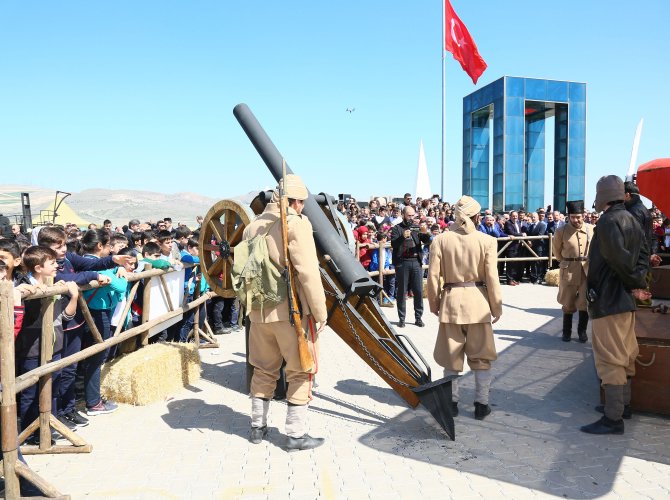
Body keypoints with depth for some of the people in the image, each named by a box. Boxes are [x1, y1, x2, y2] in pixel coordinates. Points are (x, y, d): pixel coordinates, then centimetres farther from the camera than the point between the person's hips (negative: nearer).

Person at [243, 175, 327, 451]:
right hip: (292, 311, -6)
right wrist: (320, 313, -11)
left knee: (264, 369, 19)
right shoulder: (296, 223, -11)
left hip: (260, 311, 7)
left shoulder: (253, 226, 10)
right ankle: (295, 433, 13)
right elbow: (308, 273, -17)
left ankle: (258, 427, 29)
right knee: (300, 371, 7)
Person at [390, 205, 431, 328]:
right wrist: (402, 237, -27)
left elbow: (427, 242, 3)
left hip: (416, 262, 3)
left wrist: (426, 234, -18)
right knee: (401, 291, 4)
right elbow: (393, 244, -10)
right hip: (402, 262, -2)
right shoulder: (397, 228, 4)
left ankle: (418, 317, 14)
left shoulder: (417, 227, 12)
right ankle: (401, 318, 12)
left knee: (419, 291, 3)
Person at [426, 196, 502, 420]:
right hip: (478, 302, -1)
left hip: (451, 301, 1)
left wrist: (434, 303, 9)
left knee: (451, 357, 13)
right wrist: (497, 307, 5)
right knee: (481, 357, 13)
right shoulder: (487, 241, -8)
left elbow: (434, 276, -4)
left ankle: (451, 402, 22)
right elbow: (492, 278, -6)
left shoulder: (440, 240, -5)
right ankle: (481, 404, 20)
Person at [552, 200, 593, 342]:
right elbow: (556, 250, 9)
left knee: (585, 302, 2)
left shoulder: (592, 229, -1)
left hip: (588, 269, 1)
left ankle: (582, 331, 18)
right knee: (568, 303, 7)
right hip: (569, 271, -1)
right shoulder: (561, 231, -6)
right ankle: (566, 331, 19)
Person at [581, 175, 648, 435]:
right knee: (624, 354, 19)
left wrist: (637, 284, -12)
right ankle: (623, 404, 33)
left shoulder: (608, 221, -17)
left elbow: (619, 258, -25)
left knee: (609, 358, -5)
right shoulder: (630, 220, 12)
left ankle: (613, 419, 0)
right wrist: (637, 283, -2)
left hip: (608, 301, -10)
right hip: (625, 299, 10)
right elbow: (642, 255, 10)